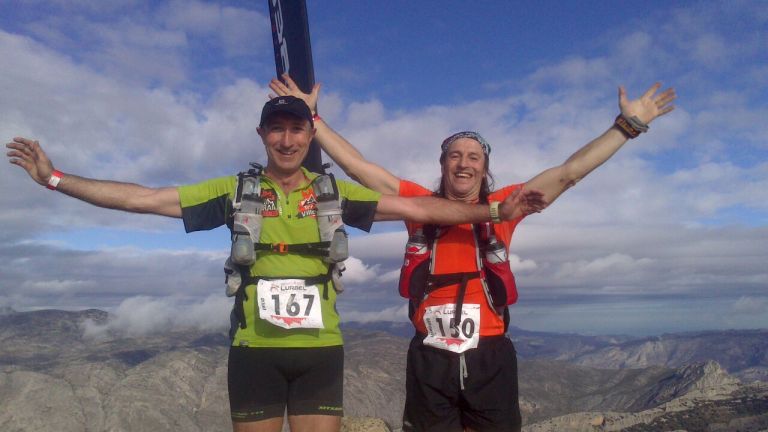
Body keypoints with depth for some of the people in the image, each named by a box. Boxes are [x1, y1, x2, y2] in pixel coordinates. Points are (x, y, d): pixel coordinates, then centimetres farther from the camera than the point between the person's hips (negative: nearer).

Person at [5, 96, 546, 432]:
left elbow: (420, 209, 0)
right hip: (254, 352, 0)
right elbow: (142, 198, 1)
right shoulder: (236, 191, 0)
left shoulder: (334, 194, 2)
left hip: (319, 351, 1)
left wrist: (495, 211, -3)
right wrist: (55, 177, -1)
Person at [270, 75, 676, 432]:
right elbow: (356, 165, 5)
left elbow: (569, 172, 5)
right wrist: (310, 115, 5)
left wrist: (628, 124, 5)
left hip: (490, 357, 1)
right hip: (430, 359, 0)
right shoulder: (421, 204, 5)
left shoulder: (502, 206, 5)